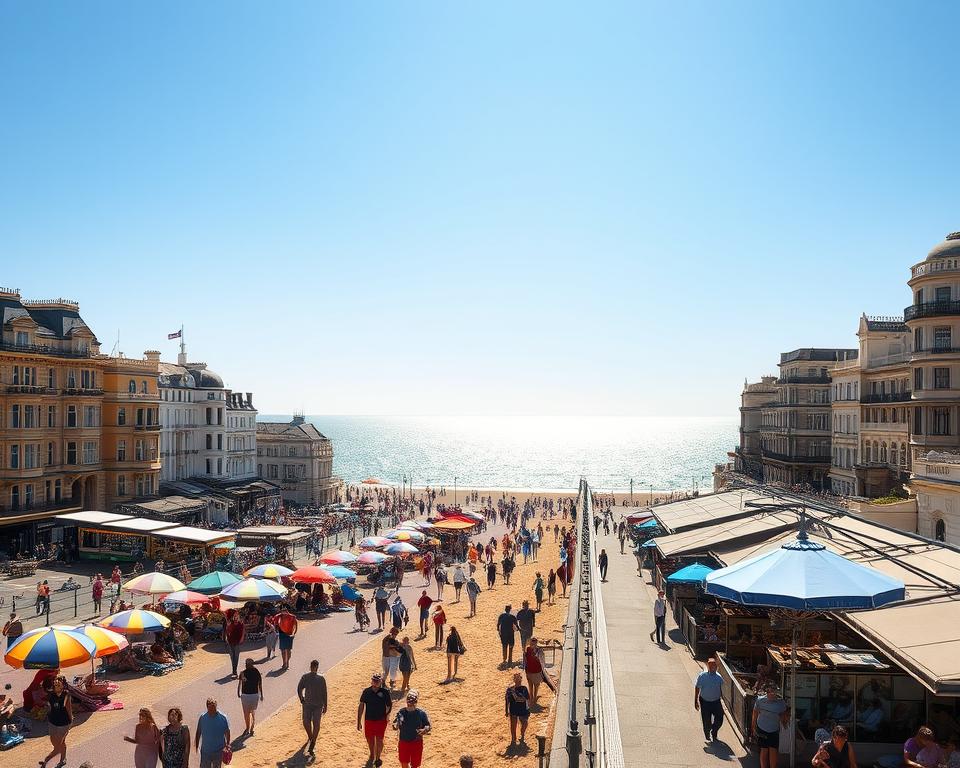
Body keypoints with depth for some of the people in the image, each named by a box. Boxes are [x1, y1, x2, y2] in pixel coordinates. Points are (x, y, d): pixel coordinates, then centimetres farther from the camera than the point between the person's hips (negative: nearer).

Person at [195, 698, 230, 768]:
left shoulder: (223, 717, -12)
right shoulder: (202, 717, -9)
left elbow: (227, 732, -1)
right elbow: (198, 732, 2)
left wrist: (228, 744, -1)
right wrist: (196, 745, 6)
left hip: (219, 750, 0)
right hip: (205, 749, 0)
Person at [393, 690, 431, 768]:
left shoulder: (421, 713, -10)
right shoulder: (401, 712, -5)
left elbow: (428, 726, -6)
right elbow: (395, 725, -5)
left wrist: (424, 730, -28)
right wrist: (396, 726, -28)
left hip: (416, 743, -2)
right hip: (403, 742, 2)